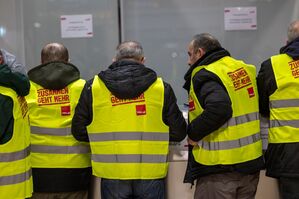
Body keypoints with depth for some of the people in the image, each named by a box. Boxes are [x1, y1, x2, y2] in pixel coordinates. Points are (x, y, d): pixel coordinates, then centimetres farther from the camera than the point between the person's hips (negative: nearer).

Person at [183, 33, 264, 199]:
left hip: (220, 167, -7)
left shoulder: (205, 75, -14)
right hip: (251, 161, 8)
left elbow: (218, 109, -30)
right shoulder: (244, 68, 11)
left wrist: (194, 134, -16)